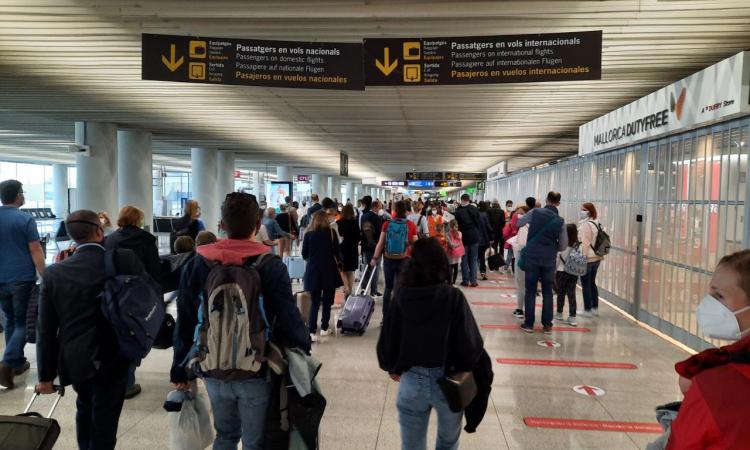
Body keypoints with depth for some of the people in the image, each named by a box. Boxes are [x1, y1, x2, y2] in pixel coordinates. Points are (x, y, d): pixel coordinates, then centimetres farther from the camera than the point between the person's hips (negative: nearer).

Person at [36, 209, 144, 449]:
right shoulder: (125, 259, -15)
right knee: (104, 421, 11)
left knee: (86, 407, 30)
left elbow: (46, 331, -3)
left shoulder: (53, 273, -8)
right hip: (112, 359, -3)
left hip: (73, 361, 4)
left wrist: (46, 375, 5)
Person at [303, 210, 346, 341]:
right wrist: (337, 261, 19)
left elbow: (304, 255, 4)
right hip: (329, 270, -1)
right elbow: (337, 252, -1)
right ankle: (324, 328, 19)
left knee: (315, 303, 5)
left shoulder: (309, 234, -2)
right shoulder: (331, 232, -4)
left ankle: (311, 331, -5)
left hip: (313, 271, 1)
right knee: (327, 302, 13)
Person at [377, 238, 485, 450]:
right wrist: (467, 367, 4)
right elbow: (470, 342, -18)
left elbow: (387, 339, -5)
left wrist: (392, 368, 14)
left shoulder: (401, 296, -11)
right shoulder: (453, 297, -17)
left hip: (411, 380, 1)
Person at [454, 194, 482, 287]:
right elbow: (479, 223, 1)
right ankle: (473, 281, 7)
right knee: (473, 260, 8)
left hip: (464, 237, -1)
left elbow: (457, 224, -8)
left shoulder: (458, 211, -9)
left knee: (464, 260, 8)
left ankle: (465, 280, 8)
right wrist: (478, 235, 10)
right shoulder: (474, 209, -3)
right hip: (474, 237, 1)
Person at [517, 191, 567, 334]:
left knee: (531, 291, 7)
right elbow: (563, 246, 3)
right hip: (549, 260, 1)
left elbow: (519, 223, 11)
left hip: (532, 257, 0)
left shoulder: (534, 212, -5)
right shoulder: (560, 221, -3)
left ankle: (529, 324, 8)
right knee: (547, 292, 10)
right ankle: (547, 325, 14)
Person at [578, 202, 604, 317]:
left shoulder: (585, 225, -16)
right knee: (592, 283, 18)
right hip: (597, 258, 9)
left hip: (587, 258, -9)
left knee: (585, 285, 0)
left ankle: (587, 310, 6)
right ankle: (595, 308, 25)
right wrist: (600, 255, 21)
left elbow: (584, 243, -20)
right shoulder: (596, 223, 10)